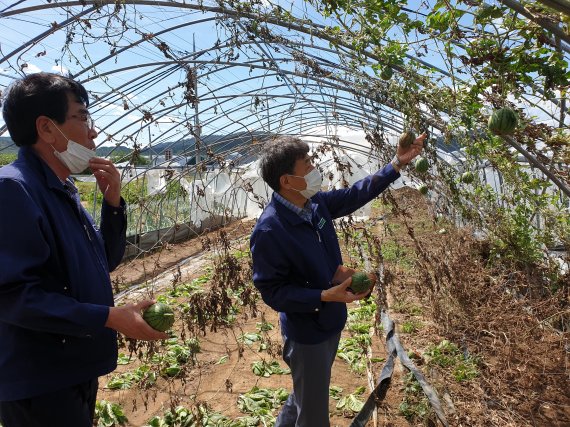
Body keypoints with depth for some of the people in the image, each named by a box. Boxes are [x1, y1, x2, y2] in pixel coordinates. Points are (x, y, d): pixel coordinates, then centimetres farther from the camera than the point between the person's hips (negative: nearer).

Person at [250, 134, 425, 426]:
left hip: (331, 319, 8)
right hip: (306, 332, -8)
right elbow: (272, 292, -24)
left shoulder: (316, 202, -9)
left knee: (306, 394, 31)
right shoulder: (268, 232, -30)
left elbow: (355, 195, 6)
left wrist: (397, 164, 4)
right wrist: (325, 296, -32)